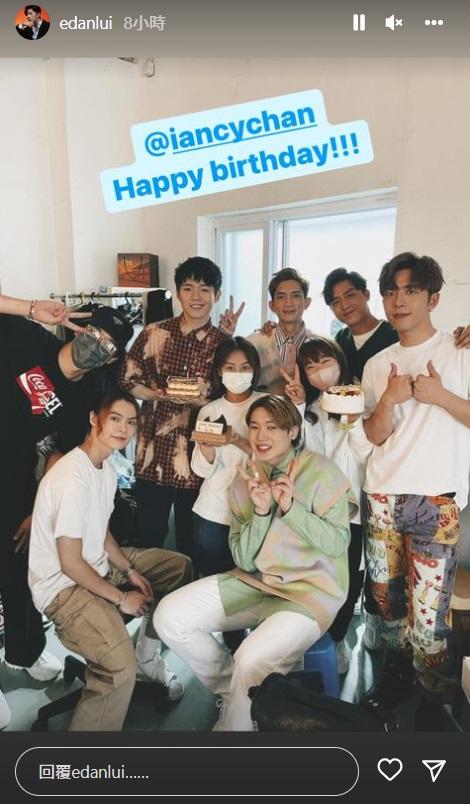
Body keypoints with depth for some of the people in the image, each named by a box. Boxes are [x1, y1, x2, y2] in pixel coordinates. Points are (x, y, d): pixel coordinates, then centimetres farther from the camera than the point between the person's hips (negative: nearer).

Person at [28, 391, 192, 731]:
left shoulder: (108, 469, 4)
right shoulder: (72, 476, -26)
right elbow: (71, 564, -23)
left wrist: (131, 571, 2)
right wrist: (121, 598, -13)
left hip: (99, 564, 10)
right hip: (63, 585, -10)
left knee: (180, 566, 13)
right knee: (121, 667, -30)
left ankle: (148, 652, 22)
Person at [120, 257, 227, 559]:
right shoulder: (154, 333, 1)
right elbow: (128, 381, 3)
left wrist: (199, 399, -16)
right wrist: (161, 394, -13)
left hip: (197, 455, 0)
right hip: (154, 451, 1)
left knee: (190, 541, 15)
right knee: (149, 536, 14)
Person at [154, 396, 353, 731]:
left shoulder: (322, 472, -10)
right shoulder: (246, 481, 3)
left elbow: (338, 544, -12)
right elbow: (244, 560, -1)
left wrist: (291, 508, -23)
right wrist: (260, 512, -18)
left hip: (312, 589, -5)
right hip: (255, 582, 5)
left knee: (251, 661, -30)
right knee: (169, 616, -8)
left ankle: (236, 717, 4)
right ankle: (234, 691, 12)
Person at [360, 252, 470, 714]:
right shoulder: (377, 364, 11)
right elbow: (375, 435, 5)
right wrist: (388, 400, -13)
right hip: (382, 496, 4)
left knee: (425, 613, -4)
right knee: (386, 597, 13)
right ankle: (396, 675, 35)